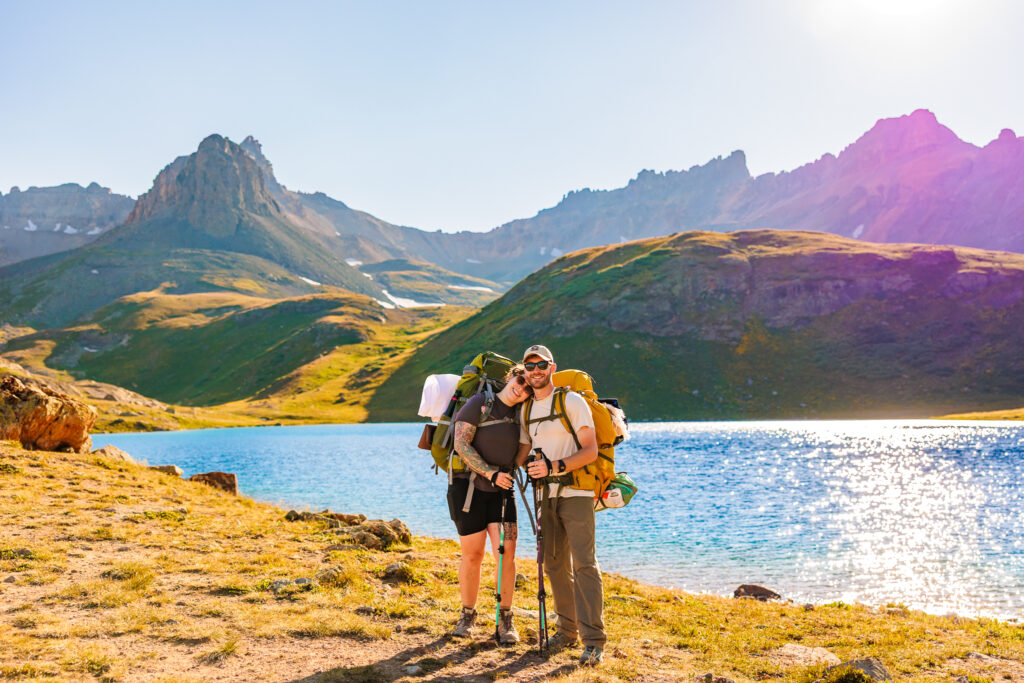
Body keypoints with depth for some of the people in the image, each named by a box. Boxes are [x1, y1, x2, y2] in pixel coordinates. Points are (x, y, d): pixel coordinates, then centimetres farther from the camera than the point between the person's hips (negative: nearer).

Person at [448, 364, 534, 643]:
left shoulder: (522, 415, 7)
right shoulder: (479, 403, -8)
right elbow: (461, 445, -15)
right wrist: (491, 474, -20)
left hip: (502, 489, 4)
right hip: (468, 486, -4)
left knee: (506, 551, -9)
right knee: (472, 555, 2)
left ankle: (505, 621, 3)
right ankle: (467, 615, 23)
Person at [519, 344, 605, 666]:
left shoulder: (572, 401, -6)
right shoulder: (526, 410, 13)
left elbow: (591, 451, -11)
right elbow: (523, 452, 21)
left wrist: (555, 466, -21)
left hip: (576, 494, -6)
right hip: (547, 496, 6)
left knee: (584, 563, -12)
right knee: (555, 565, 8)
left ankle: (594, 641, -11)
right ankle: (568, 630, 20)